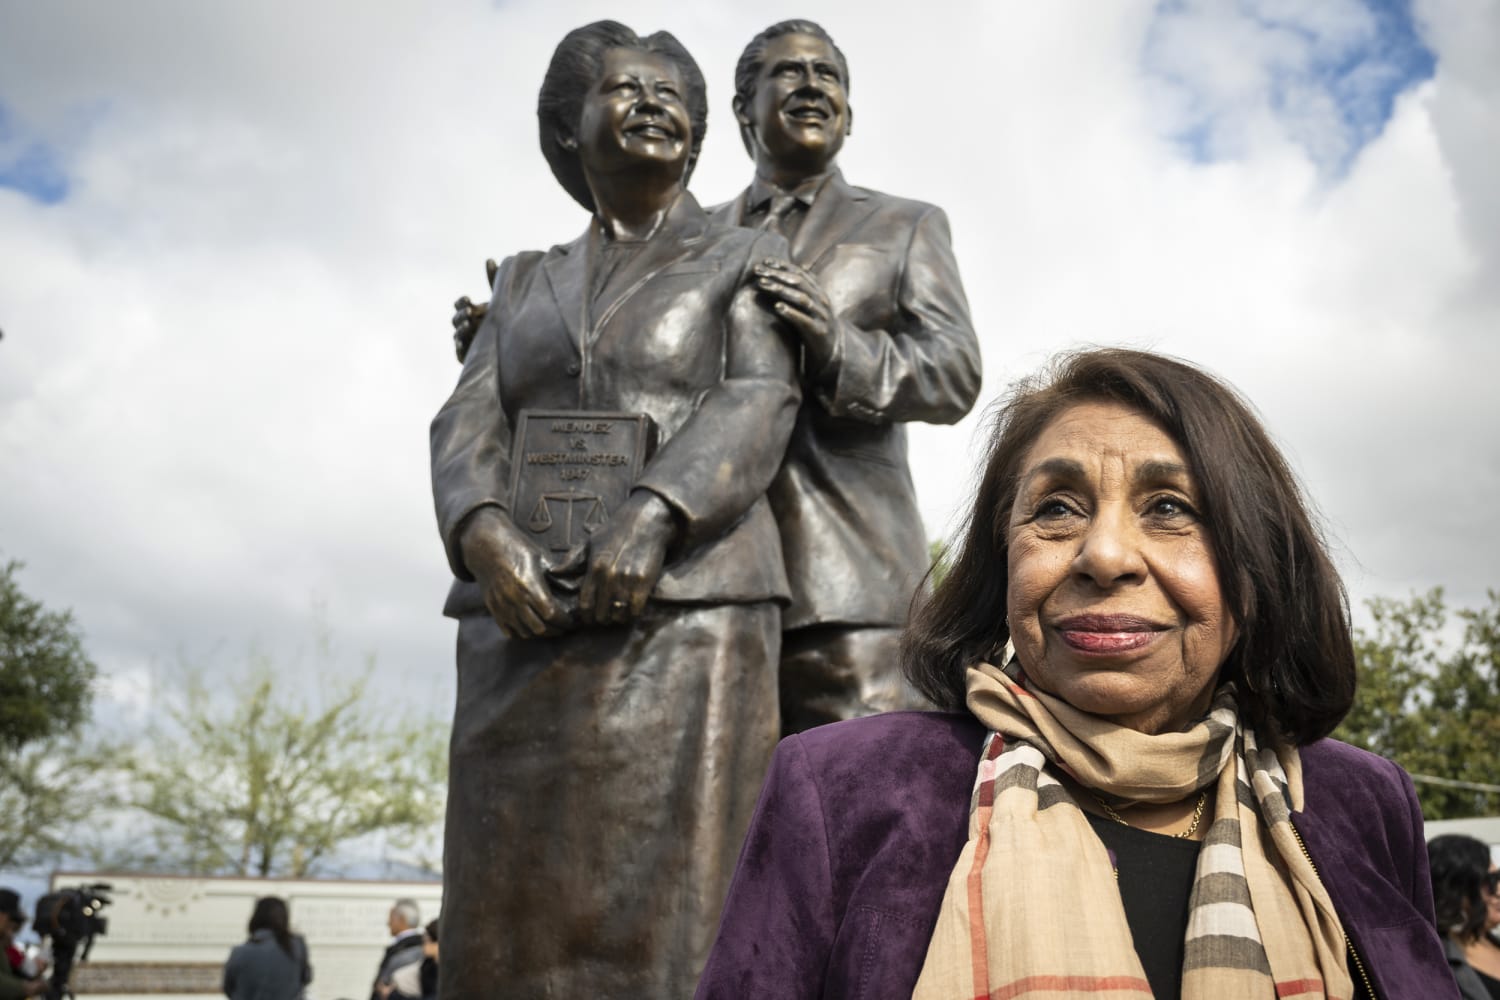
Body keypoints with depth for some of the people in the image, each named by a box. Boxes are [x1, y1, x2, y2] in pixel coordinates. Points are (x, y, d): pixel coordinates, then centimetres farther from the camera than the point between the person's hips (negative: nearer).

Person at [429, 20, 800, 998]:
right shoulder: (526, 281, 22)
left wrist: (649, 517, -22)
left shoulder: (748, 258, 12)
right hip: (528, 624, 4)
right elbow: (469, 425, 8)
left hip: (685, 614, -3)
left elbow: (758, 407, -4)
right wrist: (482, 531, -14)